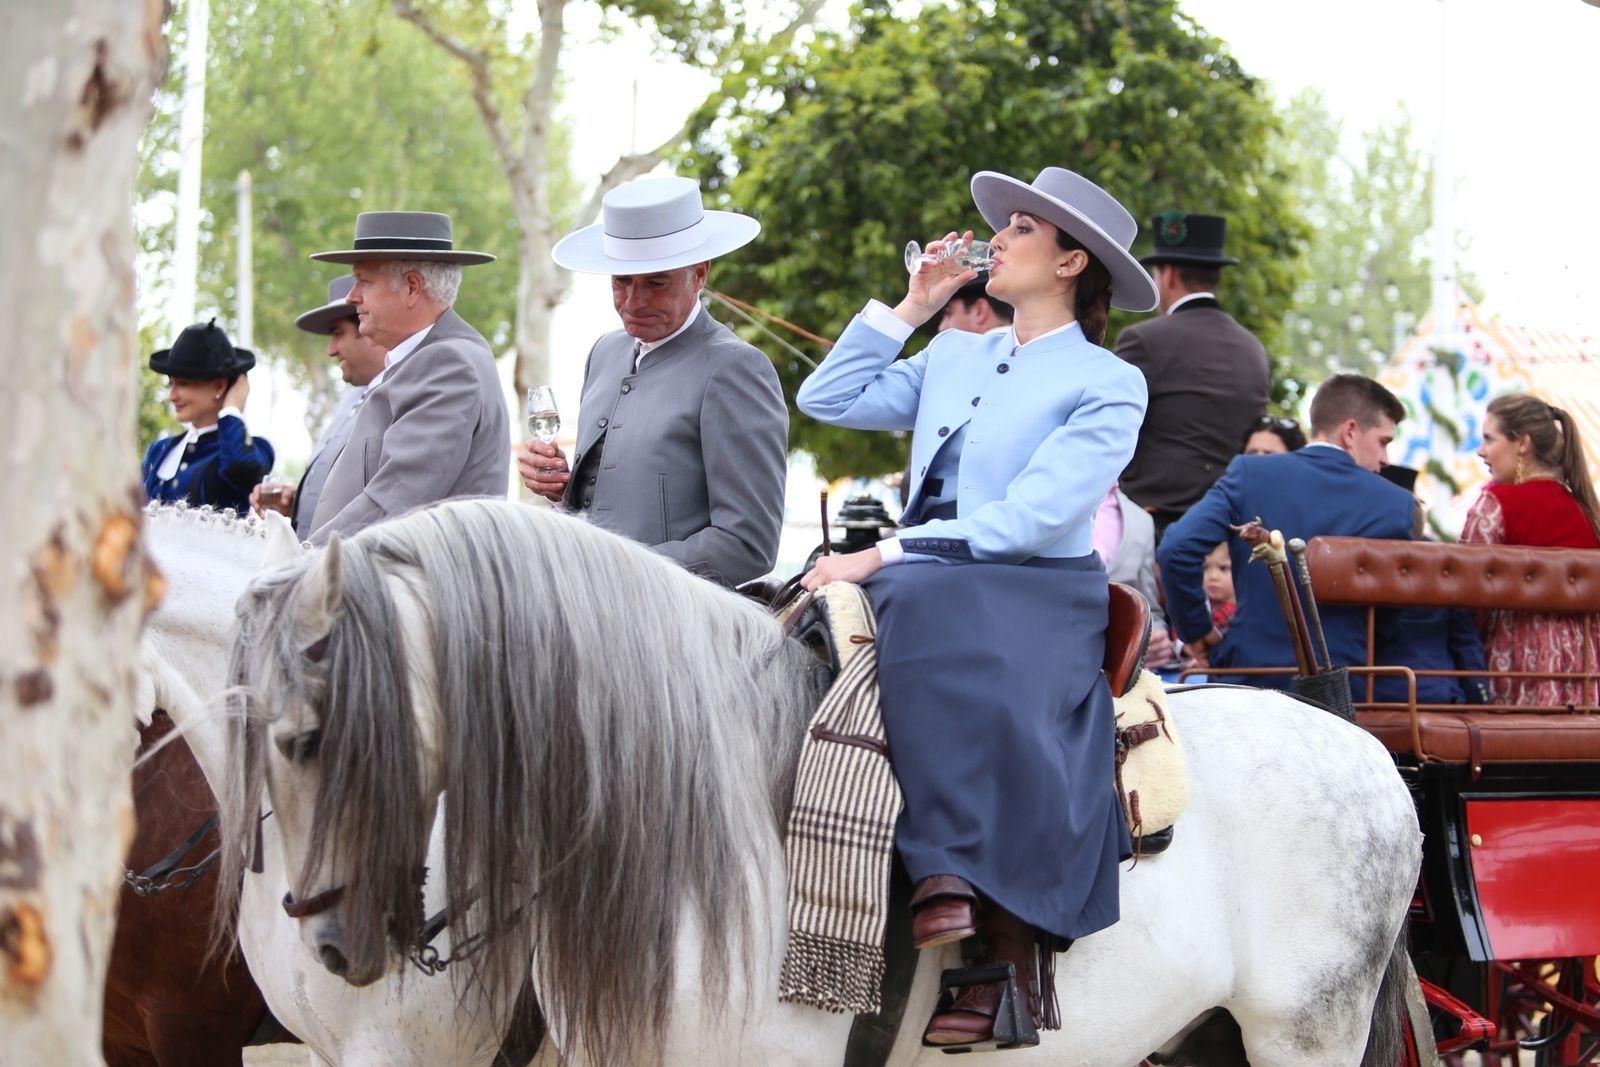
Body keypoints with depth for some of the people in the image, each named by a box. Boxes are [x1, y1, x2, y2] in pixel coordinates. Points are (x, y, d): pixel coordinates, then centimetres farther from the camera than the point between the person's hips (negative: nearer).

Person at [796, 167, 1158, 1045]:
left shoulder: (1106, 387, -1)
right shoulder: (955, 360, 21)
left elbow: (1026, 519, -12)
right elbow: (829, 400, 20)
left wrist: (888, 554, -19)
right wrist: (911, 309, 16)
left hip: (1040, 602, -5)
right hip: (926, 596, 5)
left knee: (985, 696, -39)